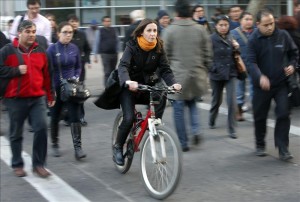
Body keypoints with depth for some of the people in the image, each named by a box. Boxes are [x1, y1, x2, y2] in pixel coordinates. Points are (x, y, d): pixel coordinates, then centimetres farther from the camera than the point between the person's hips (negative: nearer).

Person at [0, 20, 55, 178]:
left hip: (37, 98, 3)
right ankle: (17, 165, 23)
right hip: (15, 99, -2)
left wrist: (50, 95, 15)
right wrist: (17, 70, -16)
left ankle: (38, 164, 3)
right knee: (16, 134, 8)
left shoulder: (40, 51, 10)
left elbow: (46, 75, 14)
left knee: (41, 128, -10)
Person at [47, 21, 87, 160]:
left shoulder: (74, 48, 1)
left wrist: (76, 78, -4)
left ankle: (78, 147, -8)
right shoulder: (52, 49, -8)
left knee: (75, 117, -8)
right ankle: (55, 145, 30)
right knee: (55, 118, 13)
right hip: (56, 88, -2)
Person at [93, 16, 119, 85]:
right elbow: (96, 43, -2)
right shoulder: (100, 31, -2)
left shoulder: (113, 30, 8)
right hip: (105, 54, -4)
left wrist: (117, 50, 7)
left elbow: (117, 41, 13)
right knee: (107, 72, -9)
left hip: (114, 53, 4)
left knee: (113, 71, 13)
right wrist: (95, 55, -5)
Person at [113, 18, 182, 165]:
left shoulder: (158, 48, -5)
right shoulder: (132, 47, -16)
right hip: (129, 87, -3)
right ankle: (118, 147, 7)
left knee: (161, 97, -29)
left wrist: (173, 83, -31)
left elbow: (165, 69, -10)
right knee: (129, 118, -16)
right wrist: (128, 82, -52)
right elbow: (123, 66, -30)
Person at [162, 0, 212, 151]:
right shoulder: (200, 29, 2)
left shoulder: (169, 30, -6)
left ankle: (183, 143, 8)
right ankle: (196, 130, 3)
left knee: (179, 109, 5)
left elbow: (164, 55, -3)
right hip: (197, 75, 3)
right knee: (192, 103, 24)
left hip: (177, 76, -3)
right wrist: (204, 71, 17)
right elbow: (208, 54, 5)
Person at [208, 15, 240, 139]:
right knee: (217, 100, 15)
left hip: (230, 74, 2)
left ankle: (232, 129, -1)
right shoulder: (212, 39, -9)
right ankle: (212, 121, 42)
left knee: (232, 101, -7)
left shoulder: (231, 38, 3)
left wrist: (236, 48, -6)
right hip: (216, 74, -2)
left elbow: (235, 56, 12)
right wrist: (212, 69, -18)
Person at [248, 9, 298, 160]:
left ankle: (283, 149, 2)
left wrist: (292, 65, -8)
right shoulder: (254, 40, -9)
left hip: (281, 84, 1)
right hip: (261, 85, -1)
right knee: (260, 117, 11)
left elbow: (294, 53, 11)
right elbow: (252, 62, -18)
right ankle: (260, 145, 31)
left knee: (283, 115, -5)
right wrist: (260, 77, -35)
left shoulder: (283, 35, -3)